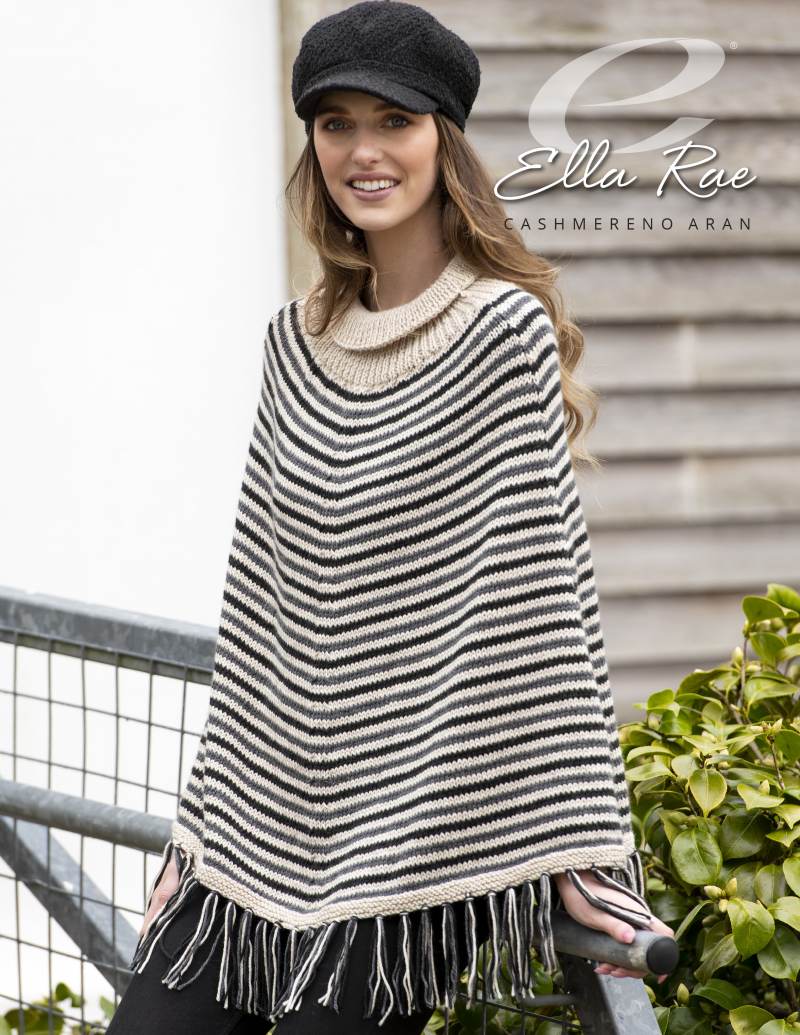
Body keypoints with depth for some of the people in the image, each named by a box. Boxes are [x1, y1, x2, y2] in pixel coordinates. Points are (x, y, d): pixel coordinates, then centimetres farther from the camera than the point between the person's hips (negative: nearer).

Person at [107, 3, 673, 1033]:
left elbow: (542, 594, -11)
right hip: (263, 821, 6)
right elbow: (260, 601, 13)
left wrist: (575, 846, -14)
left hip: (414, 823, -6)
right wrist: (202, 823, 13)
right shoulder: (297, 342, 10)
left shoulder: (504, 331, -7)